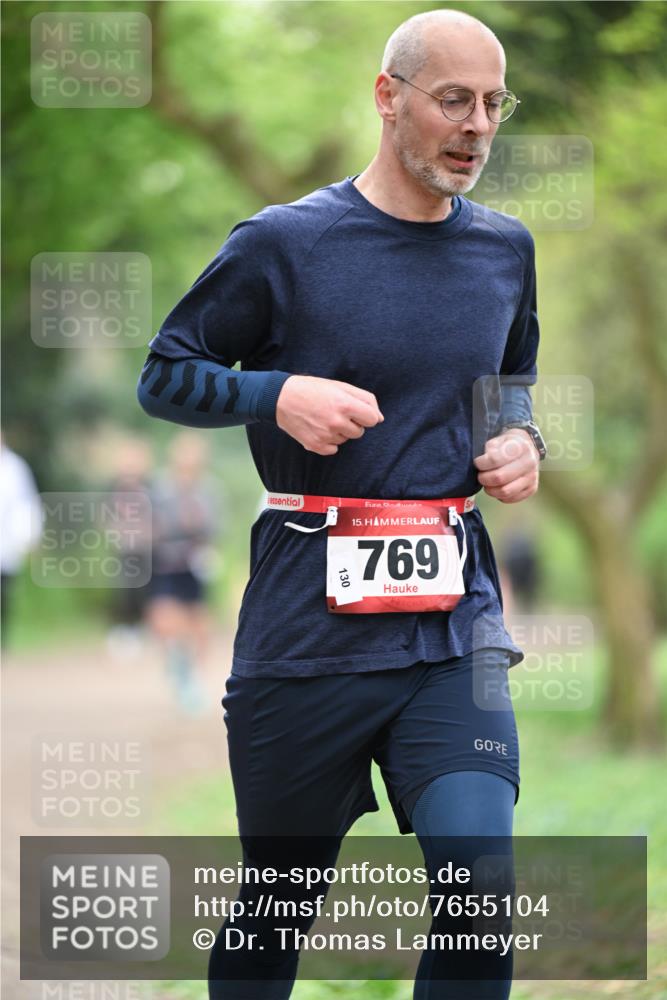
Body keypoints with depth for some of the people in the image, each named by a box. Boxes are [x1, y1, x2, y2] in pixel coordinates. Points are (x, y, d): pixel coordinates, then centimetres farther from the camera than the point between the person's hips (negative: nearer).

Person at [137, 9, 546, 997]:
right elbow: (164, 375, 3)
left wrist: (521, 443, 5)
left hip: (451, 627, 3)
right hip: (308, 627, -3)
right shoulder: (283, 243, -4)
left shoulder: (504, 249, 10)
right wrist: (276, 394, -15)